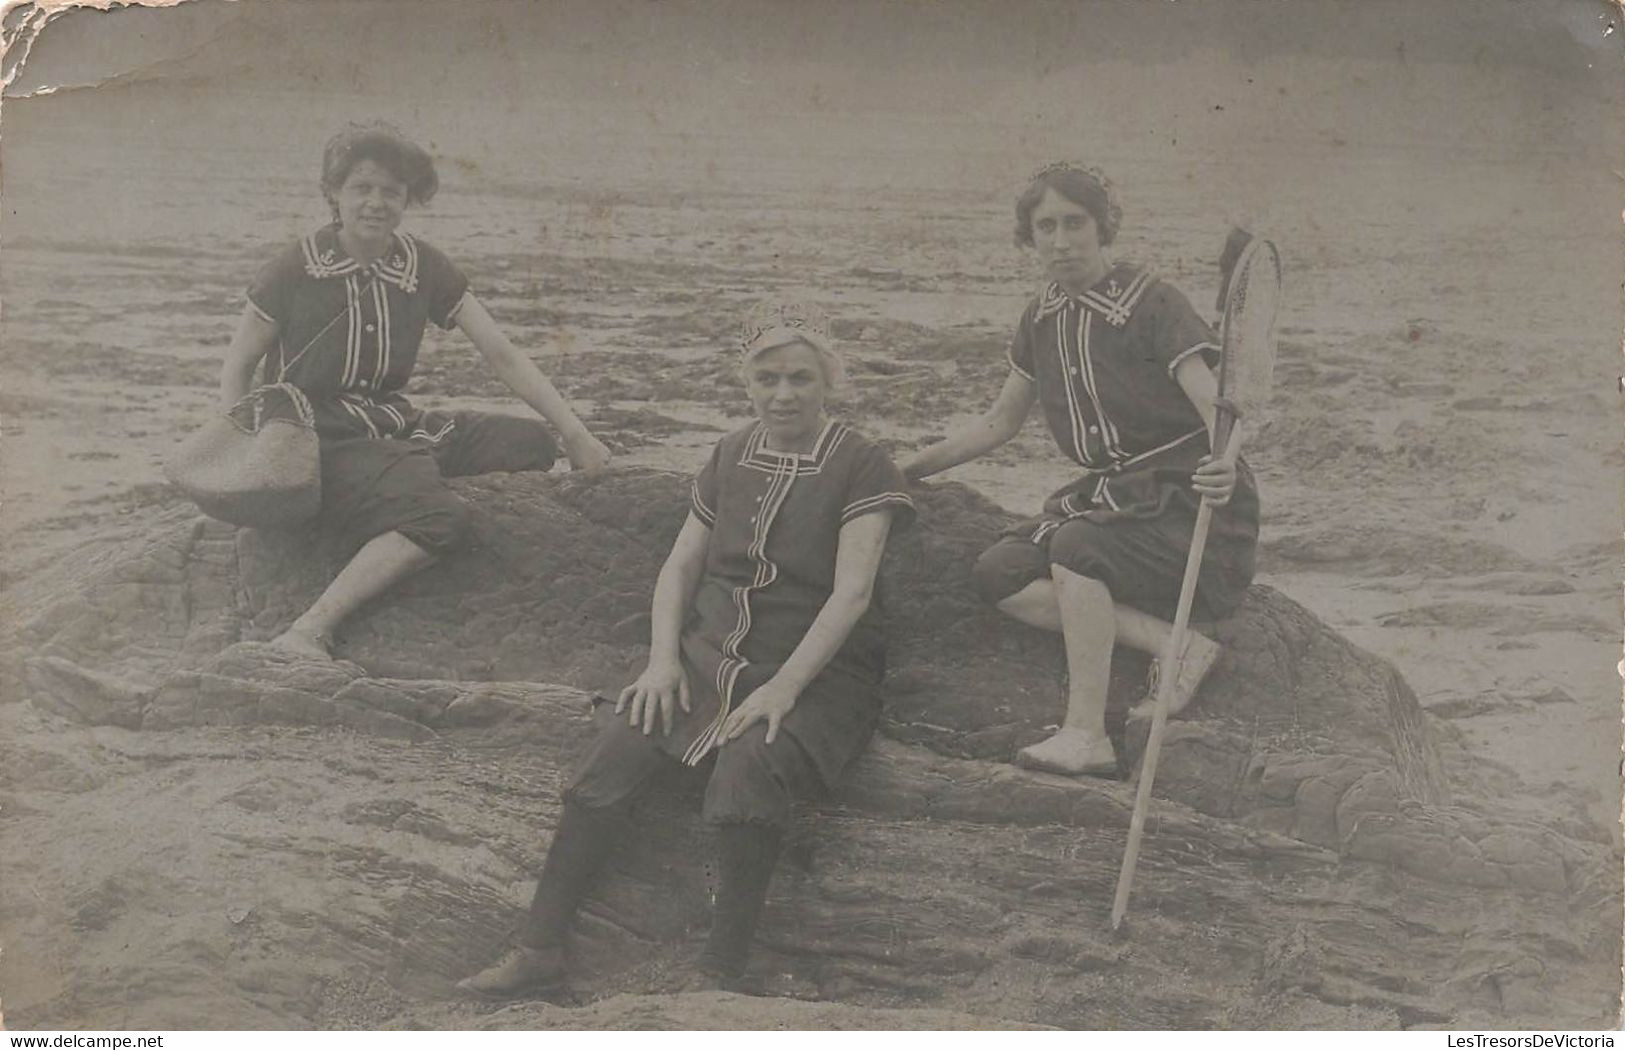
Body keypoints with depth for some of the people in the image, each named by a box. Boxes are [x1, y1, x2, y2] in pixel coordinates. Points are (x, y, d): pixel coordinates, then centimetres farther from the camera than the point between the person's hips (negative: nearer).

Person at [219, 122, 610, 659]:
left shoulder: (422, 267, 3)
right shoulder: (295, 269, -8)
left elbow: (502, 354, 2)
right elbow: (237, 367, 2)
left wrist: (576, 435, -3)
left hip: (392, 424, 7)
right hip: (319, 437, -6)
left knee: (529, 444, -11)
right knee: (439, 518, -31)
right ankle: (306, 635, -30)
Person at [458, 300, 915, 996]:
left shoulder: (859, 467, -3)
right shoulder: (733, 456, 15)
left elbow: (852, 592, -12)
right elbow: (681, 565, 15)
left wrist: (784, 687, -22)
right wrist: (663, 658, -2)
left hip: (817, 670, -4)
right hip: (709, 651, 5)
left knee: (749, 762, -36)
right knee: (615, 747, -22)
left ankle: (720, 975, -26)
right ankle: (539, 949, -16)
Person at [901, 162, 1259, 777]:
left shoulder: (1151, 304, -12)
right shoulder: (1043, 319, 9)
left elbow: (1215, 405, -23)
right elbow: (999, 424, 20)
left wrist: (1223, 466, -45)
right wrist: (906, 469, 14)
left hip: (1187, 502, -7)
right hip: (1112, 494, 7)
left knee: (1077, 545, -33)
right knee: (1000, 574, -13)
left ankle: (1087, 736, -29)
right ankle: (1175, 645, -18)